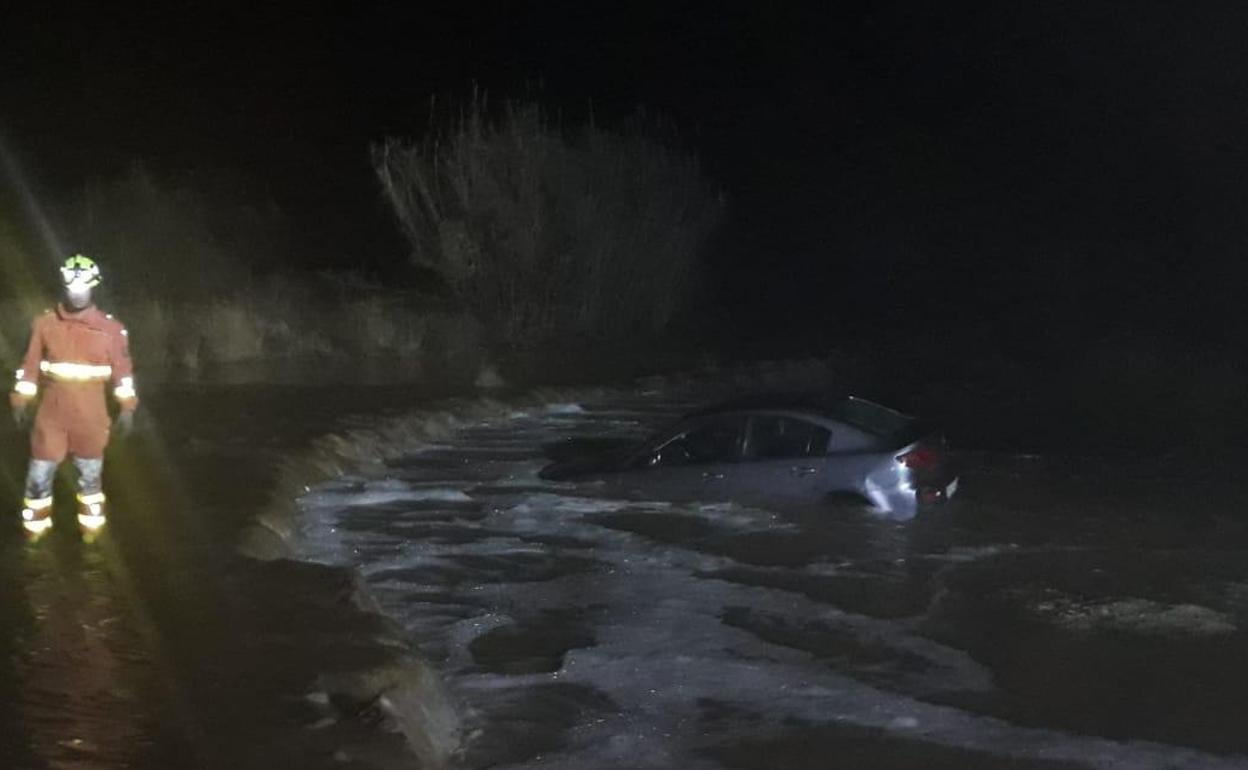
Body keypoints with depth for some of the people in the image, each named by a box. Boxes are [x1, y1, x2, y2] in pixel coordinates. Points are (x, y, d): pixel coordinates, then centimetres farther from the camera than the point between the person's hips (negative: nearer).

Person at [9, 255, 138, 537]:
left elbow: (123, 369, 1)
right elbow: (30, 366, 4)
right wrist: (21, 400, 4)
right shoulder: (45, 323, -3)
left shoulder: (110, 328, -6)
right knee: (40, 474, 4)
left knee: (90, 474, 13)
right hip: (51, 413, 0)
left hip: (91, 416, 0)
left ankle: (91, 532, 27)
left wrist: (127, 407, 0)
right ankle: (35, 533, 21)